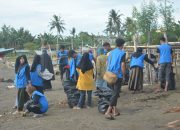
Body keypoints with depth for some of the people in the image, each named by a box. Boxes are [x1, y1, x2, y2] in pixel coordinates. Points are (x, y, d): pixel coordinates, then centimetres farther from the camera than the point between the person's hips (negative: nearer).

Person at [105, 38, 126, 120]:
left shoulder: (111, 52, 11)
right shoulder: (122, 53, -7)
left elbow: (107, 64, 14)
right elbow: (122, 65, -14)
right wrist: (124, 75, -3)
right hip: (118, 76, -7)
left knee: (114, 92, 18)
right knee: (115, 94, -6)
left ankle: (114, 110, 22)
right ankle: (108, 112, -16)